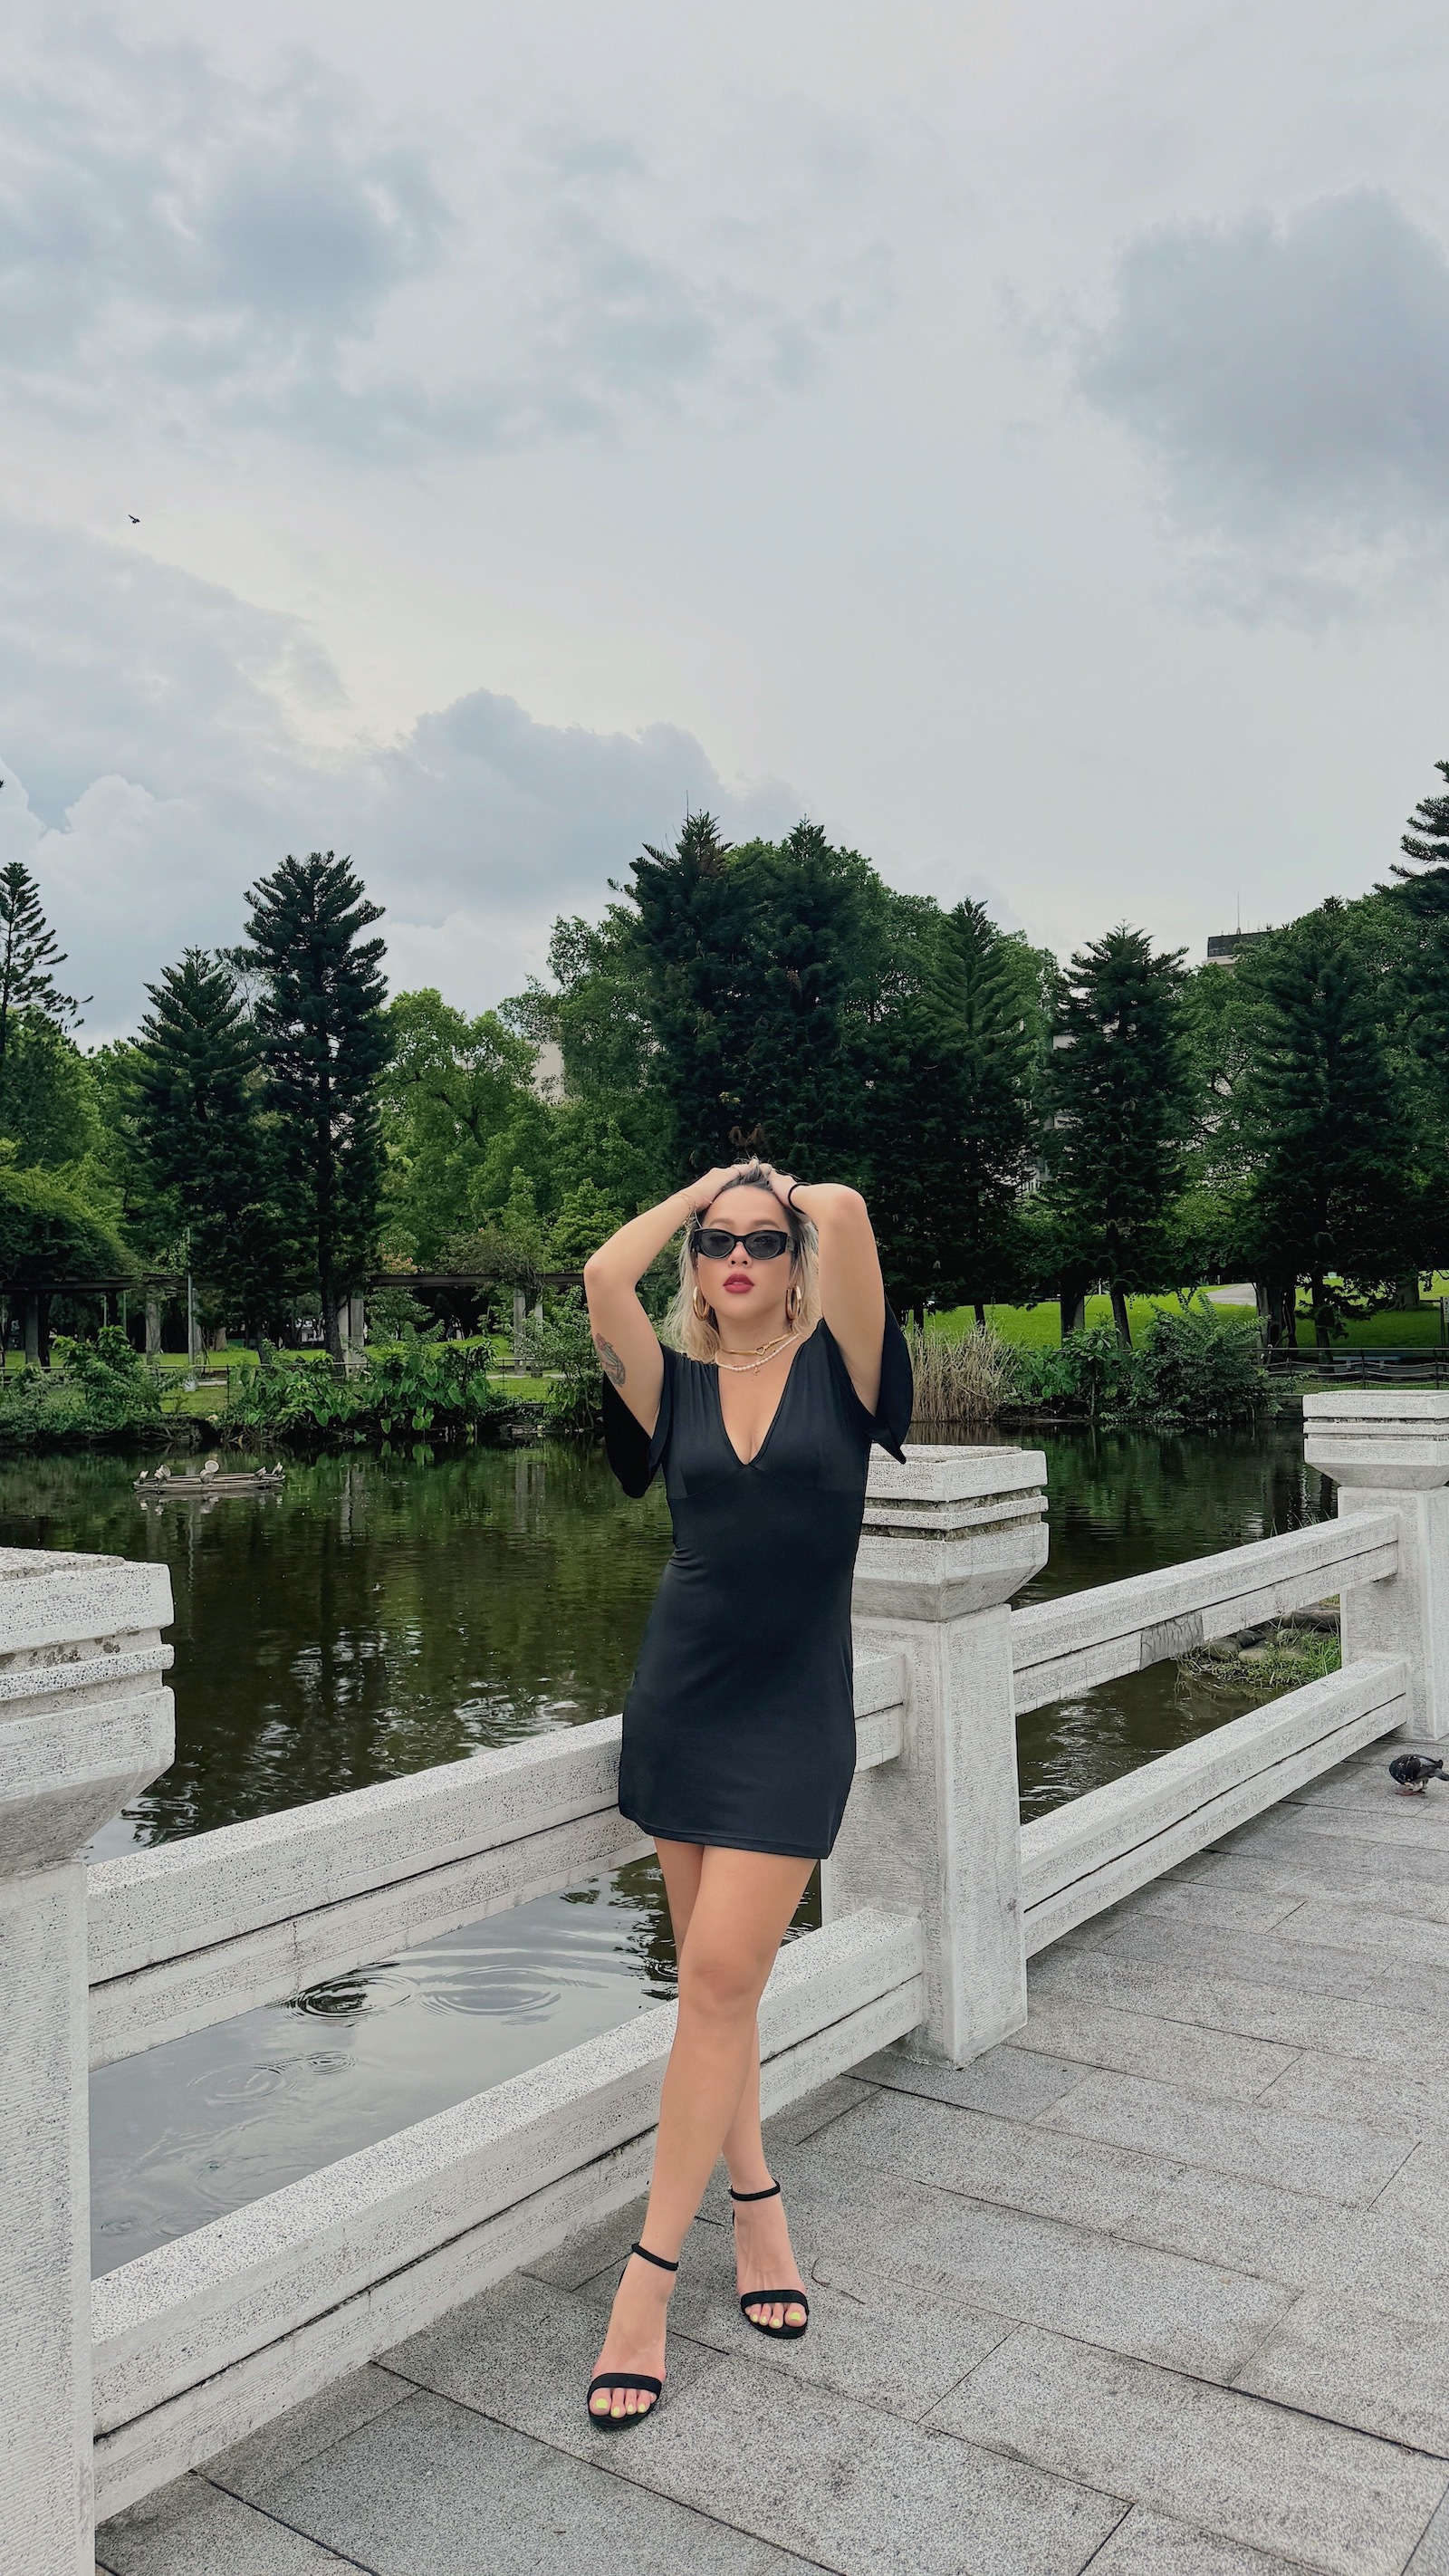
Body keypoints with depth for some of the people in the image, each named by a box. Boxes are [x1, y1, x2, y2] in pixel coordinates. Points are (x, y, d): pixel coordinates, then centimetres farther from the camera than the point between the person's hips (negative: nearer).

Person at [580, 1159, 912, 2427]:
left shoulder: (838, 1368, -3)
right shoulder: (673, 1382, 3)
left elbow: (848, 1208, -17)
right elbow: (605, 1272, -14)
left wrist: (788, 1195, 5)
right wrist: (703, 1186, 1)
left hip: (794, 1712, -3)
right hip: (684, 1693, 3)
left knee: (722, 1974, -6)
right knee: (717, 1974, 11)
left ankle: (649, 2275, 5)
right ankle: (756, 2204, 29)